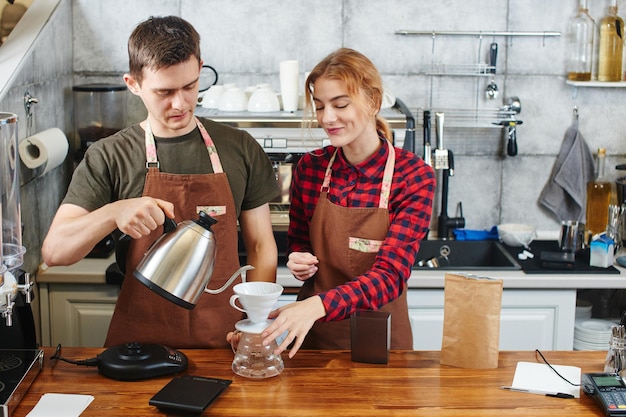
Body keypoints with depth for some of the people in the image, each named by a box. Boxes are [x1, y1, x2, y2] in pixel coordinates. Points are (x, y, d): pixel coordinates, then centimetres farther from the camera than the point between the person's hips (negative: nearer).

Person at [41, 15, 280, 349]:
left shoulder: (241, 149, 7)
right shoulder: (109, 158, 1)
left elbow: (261, 246, 10)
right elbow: (54, 252, -5)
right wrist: (113, 212, -23)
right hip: (141, 339, -1)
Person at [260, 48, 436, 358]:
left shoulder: (414, 177, -15)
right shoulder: (309, 168, -5)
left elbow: (391, 274, -23)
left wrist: (319, 305, -37)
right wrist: (298, 261, -11)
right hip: (313, 334, 3)